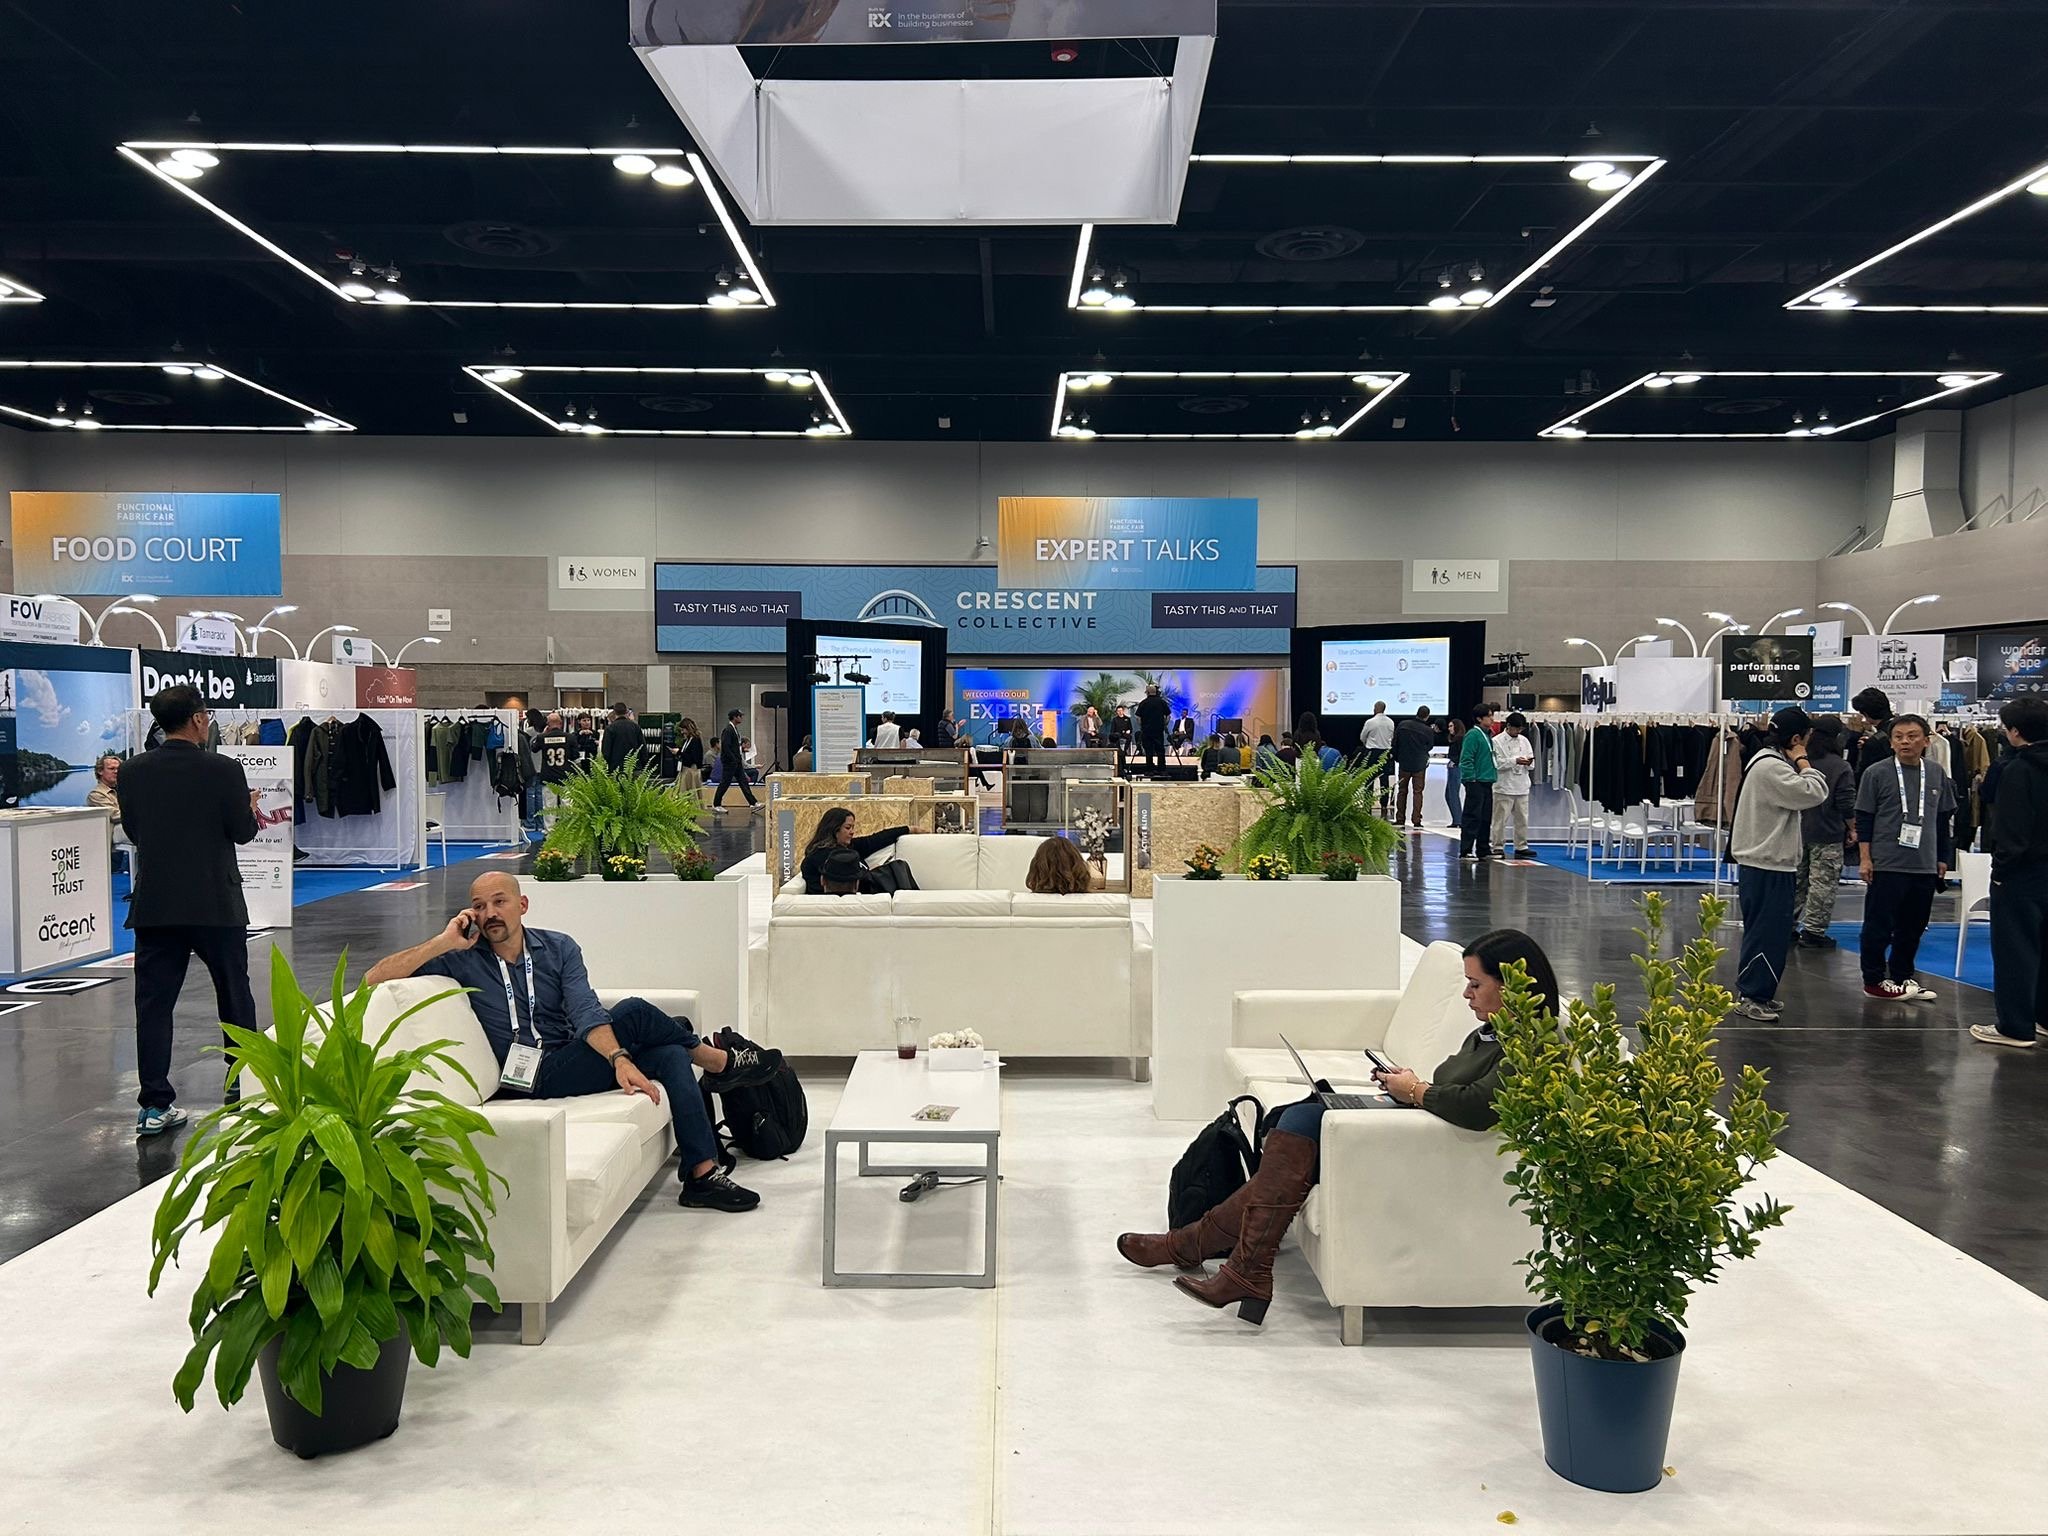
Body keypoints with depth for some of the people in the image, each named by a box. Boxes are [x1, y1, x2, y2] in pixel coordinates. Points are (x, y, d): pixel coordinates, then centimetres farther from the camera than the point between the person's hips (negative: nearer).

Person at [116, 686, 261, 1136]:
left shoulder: (131, 773, -2)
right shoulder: (223, 770, -13)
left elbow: (133, 830, 9)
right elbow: (243, 831, -7)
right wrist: (250, 807, 14)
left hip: (154, 906, 2)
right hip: (216, 904, -2)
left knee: (154, 1002, 4)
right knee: (234, 994, 16)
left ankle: (155, 1105, 1)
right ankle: (243, 1079, 29)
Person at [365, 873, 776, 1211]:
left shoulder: (559, 948, 6)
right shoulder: (462, 959, 0)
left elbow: (586, 1012, -9)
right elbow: (374, 978, -9)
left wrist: (620, 1058, -27)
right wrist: (444, 941, -18)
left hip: (573, 1063, 4)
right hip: (533, 1079, -4)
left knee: (670, 1055, -20)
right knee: (634, 1012, -22)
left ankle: (702, 1175, -16)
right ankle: (721, 1062, 2)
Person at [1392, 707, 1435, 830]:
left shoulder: (1403, 725, -4)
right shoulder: (1428, 731, -11)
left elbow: (1394, 743, 1)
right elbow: (1430, 747, 4)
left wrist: (1396, 758, 13)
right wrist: (1433, 732, 16)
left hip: (1404, 764, 2)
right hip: (1420, 765, -2)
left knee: (1402, 791, 12)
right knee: (1417, 792, 4)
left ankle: (1400, 819, 12)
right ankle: (1416, 820, -1)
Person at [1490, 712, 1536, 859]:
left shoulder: (1524, 741, 12)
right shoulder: (1497, 741, -5)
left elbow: (1532, 763, 13)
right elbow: (1497, 763, -12)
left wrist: (1529, 762, -10)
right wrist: (1515, 761, -19)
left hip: (1522, 787, 5)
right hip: (1504, 787, -5)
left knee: (1522, 819, 9)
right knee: (1501, 819, -2)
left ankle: (1521, 847, 17)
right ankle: (1498, 847, 5)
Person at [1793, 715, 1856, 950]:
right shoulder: (1841, 768, -12)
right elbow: (1847, 805, -11)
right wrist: (1853, 828, 4)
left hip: (1797, 831, 5)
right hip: (1827, 835, -5)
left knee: (1795, 879, 15)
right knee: (1822, 883, 1)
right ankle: (1813, 931, 2)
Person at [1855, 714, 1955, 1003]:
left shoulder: (1936, 773, 7)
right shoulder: (1877, 774, -5)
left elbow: (1945, 817, 16)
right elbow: (1864, 818, -2)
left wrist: (1943, 857, 16)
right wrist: (1865, 857, -6)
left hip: (1925, 866, 4)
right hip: (1886, 865, -4)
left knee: (1913, 927, 12)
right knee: (1879, 926, 1)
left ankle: (1902, 977, 25)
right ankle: (1874, 980, 13)